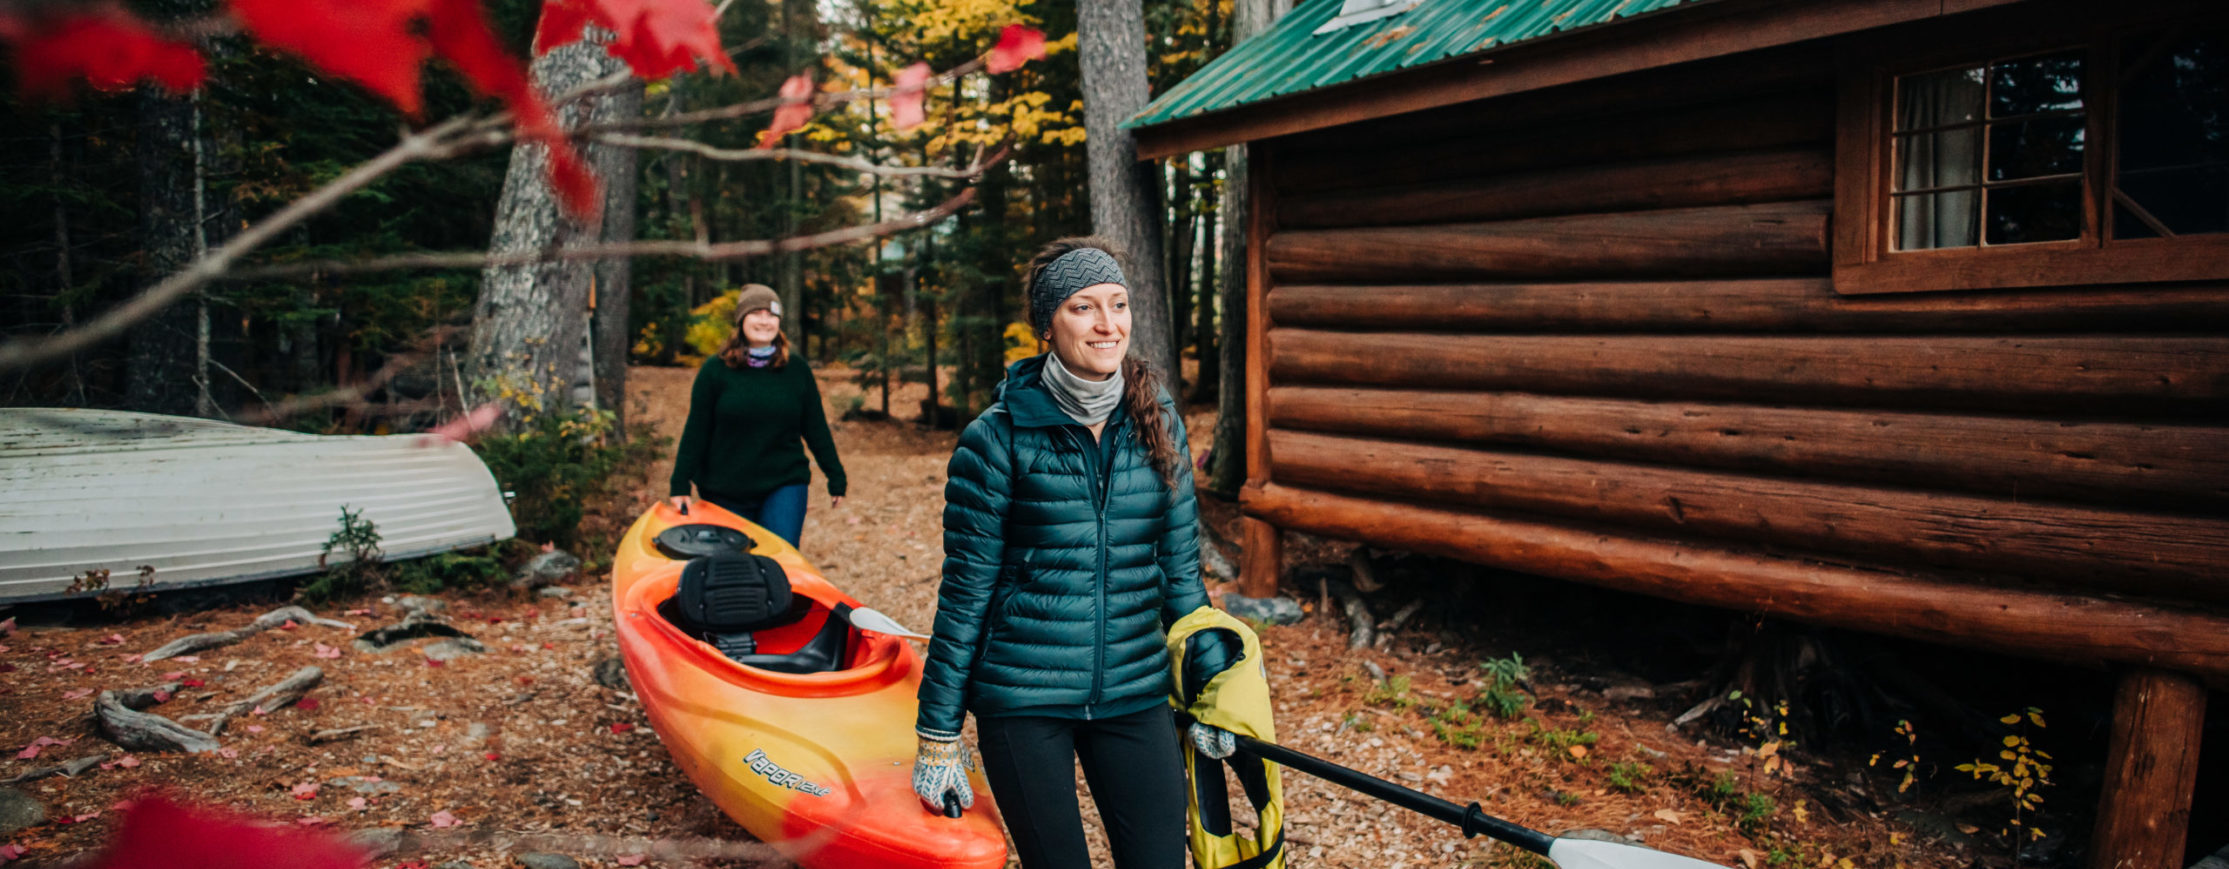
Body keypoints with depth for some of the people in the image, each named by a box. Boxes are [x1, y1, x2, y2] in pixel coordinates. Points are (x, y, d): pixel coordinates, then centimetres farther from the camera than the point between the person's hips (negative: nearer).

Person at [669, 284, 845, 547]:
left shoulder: (797, 370, 3)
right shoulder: (715, 370, -1)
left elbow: (815, 427, 8)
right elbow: (696, 431, 1)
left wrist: (836, 477, 8)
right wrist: (680, 485, -2)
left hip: (784, 487, 0)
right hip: (726, 493, 0)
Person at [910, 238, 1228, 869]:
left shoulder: (1159, 422, 2)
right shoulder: (998, 436, -10)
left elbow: (1180, 568, 9)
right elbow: (965, 590, -6)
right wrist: (937, 736, -4)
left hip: (1135, 695, 4)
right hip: (1023, 701, -3)